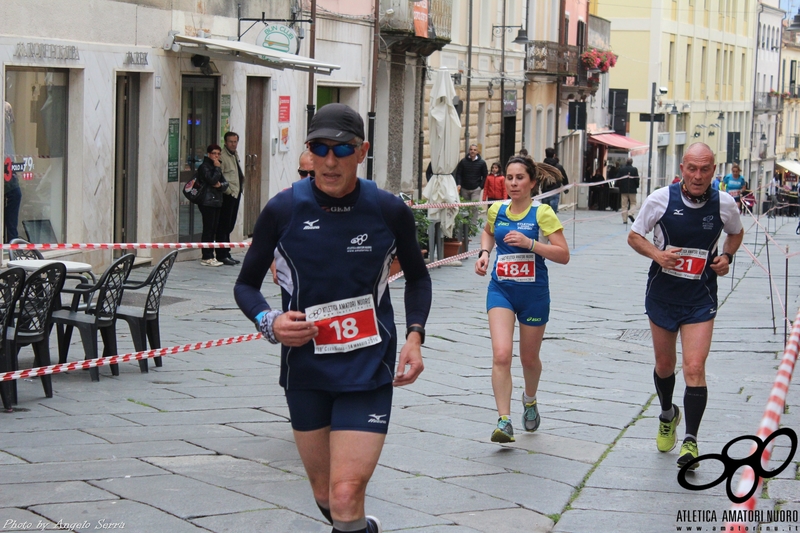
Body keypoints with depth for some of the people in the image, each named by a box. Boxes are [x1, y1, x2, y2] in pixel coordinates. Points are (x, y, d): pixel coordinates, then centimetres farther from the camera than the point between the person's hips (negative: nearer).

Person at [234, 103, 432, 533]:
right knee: (325, 495, 15)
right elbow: (246, 284, 4)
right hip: (306, 367, 2)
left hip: (368, 368, -2)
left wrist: (415, 336, -2)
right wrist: (269, 322, -16)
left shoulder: (389, 211, -5)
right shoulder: (283, 210, -7)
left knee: (346, 497, -15)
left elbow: (417, 277, 13)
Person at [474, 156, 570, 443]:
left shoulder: (542, 213, -10)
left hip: (534, 293, -2)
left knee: (529, 358, 15)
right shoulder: (497, 210, 2)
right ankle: (504, 421, -16)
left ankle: (530, 400, 47)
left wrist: (529, 243, -24)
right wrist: (484, 252, 7)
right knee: (501, 354, -17)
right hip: (501, 290, 2)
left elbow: (563, 255, -14)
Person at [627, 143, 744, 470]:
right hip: (662, 295, 1)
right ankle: (668, 415, 44)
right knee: (664, 364, 15)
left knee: (694, 367, -14)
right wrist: (657, 254, -19)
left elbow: (736, 233, 15)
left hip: (700, 299, -1)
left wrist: (727, 256, -5)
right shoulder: (661, 199, -11)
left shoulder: (724, 204, -7)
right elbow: (634, 236, -1)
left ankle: (690, 440, -7)